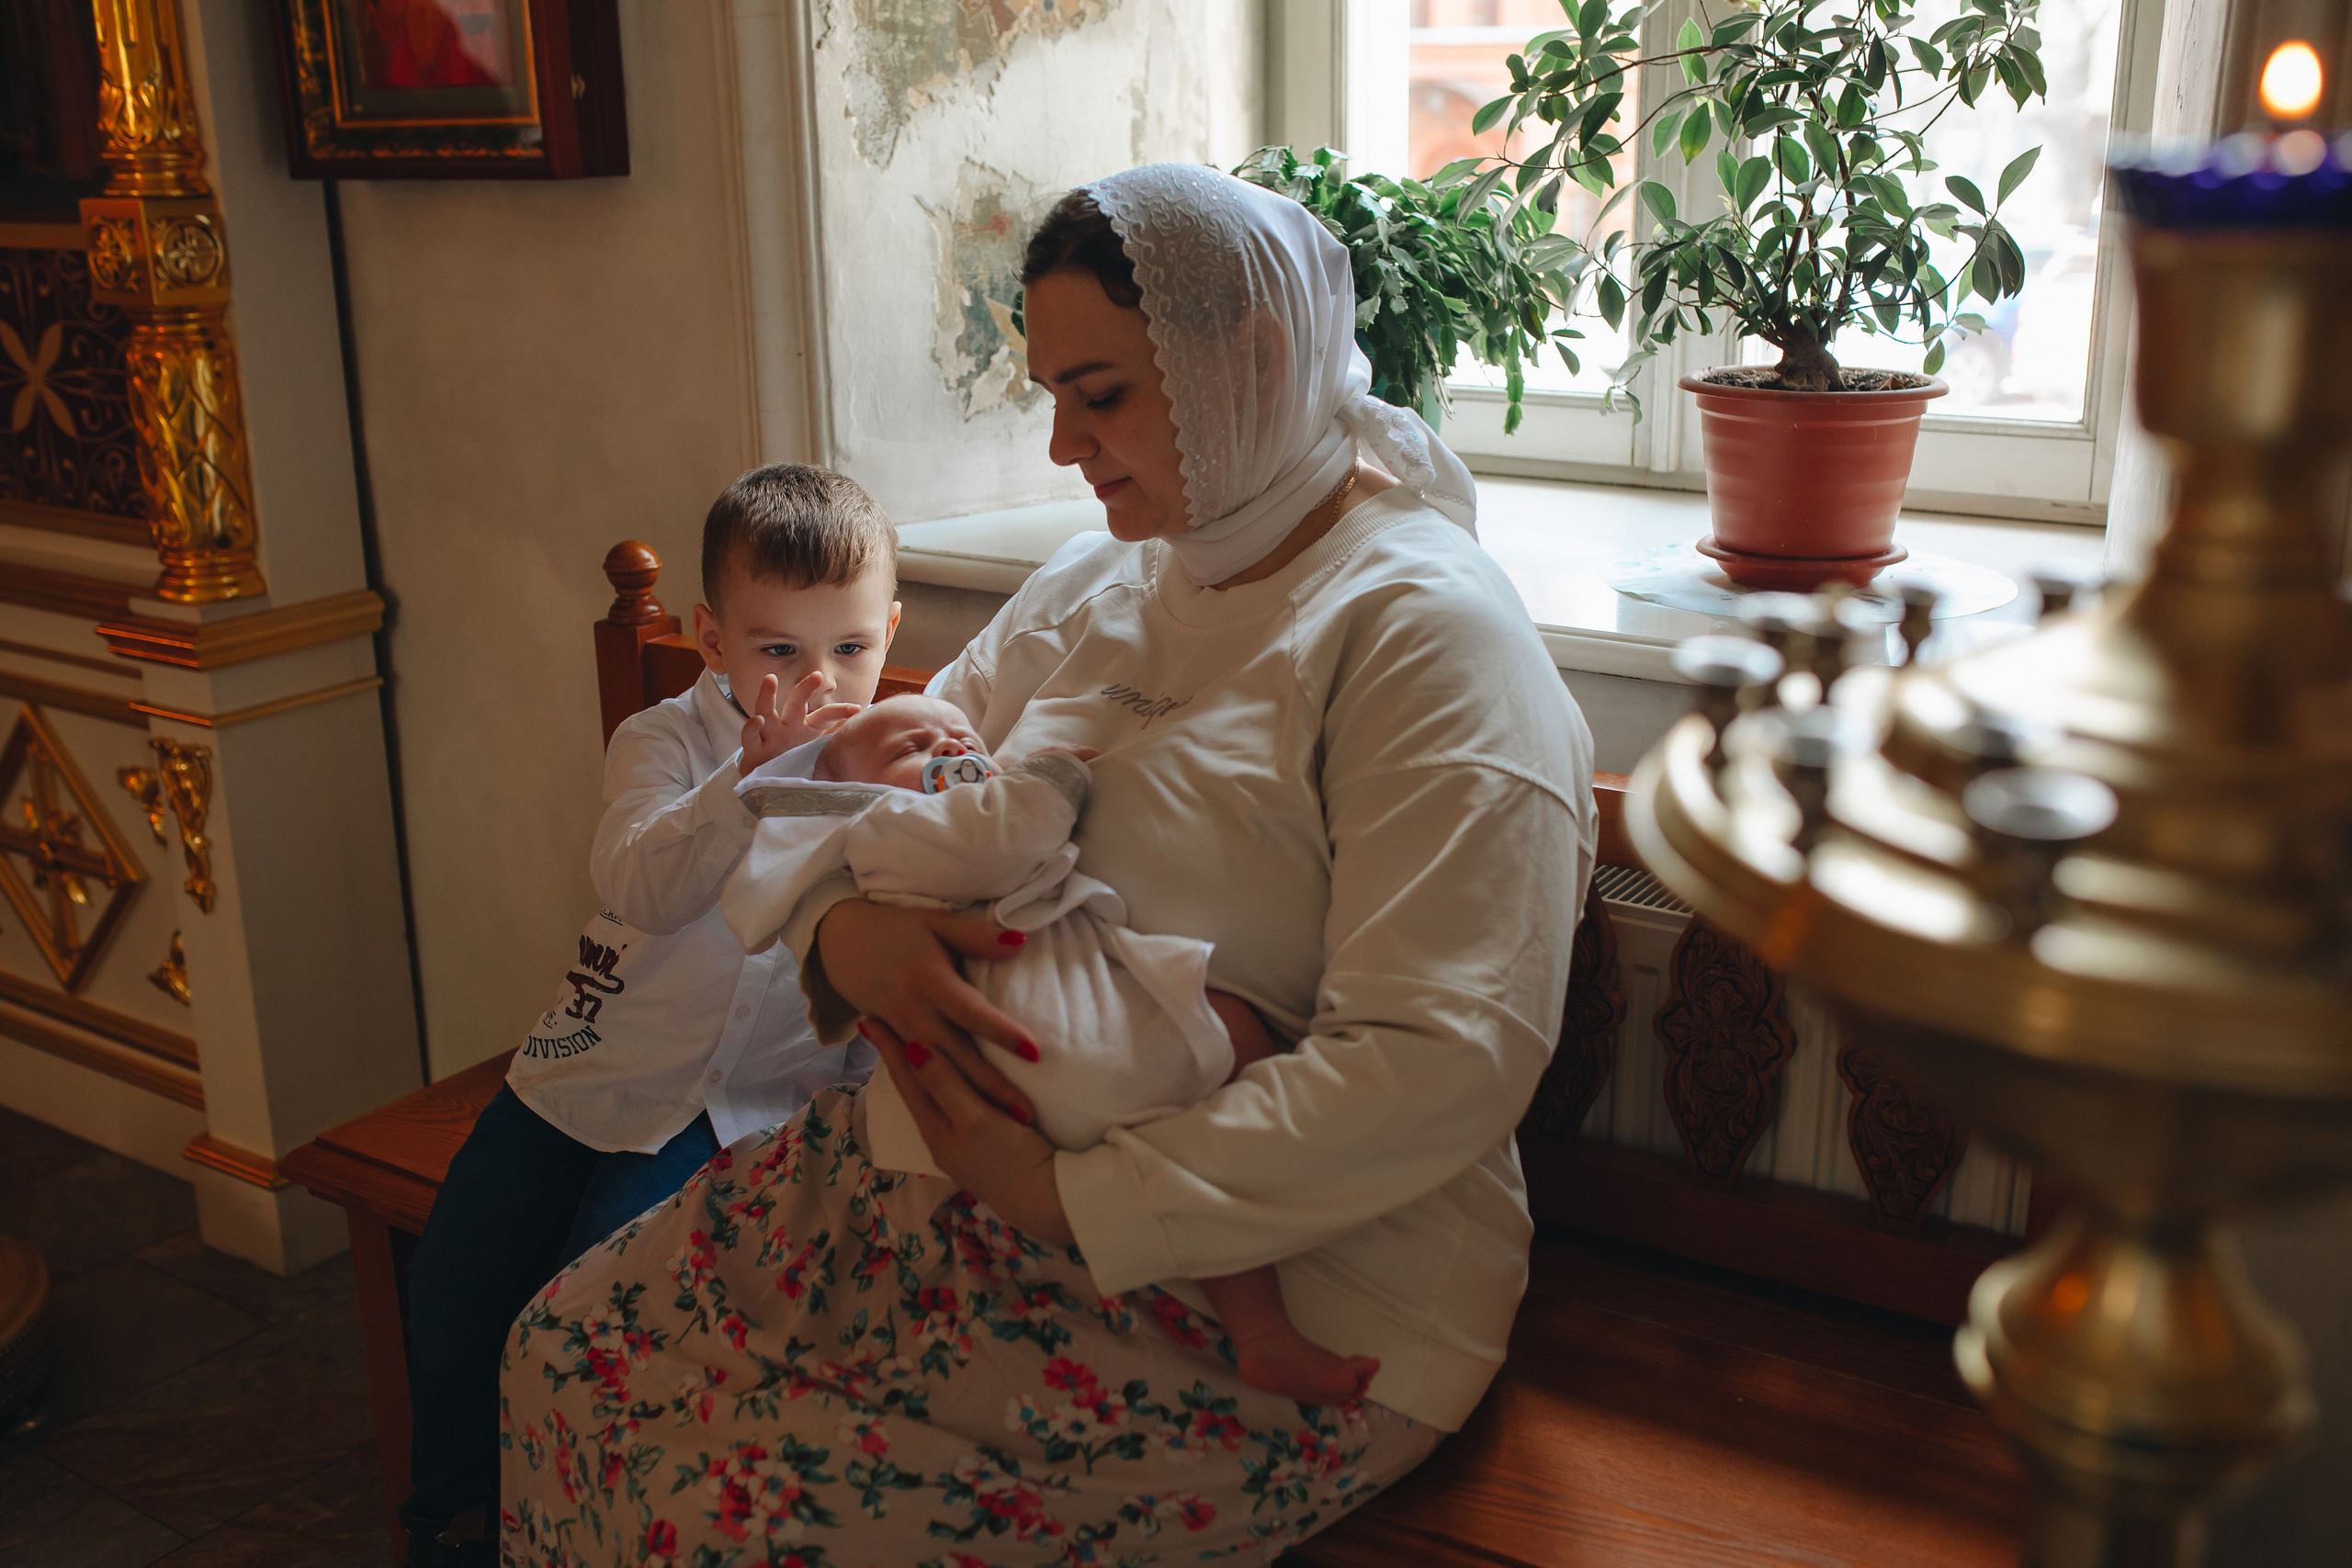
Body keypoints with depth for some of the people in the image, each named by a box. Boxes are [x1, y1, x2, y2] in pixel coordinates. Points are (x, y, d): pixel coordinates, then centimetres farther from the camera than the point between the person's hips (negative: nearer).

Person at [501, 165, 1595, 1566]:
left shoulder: (1423, 632, -15)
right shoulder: (1096, 584, 11)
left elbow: (1443, 1061, -24)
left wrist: (1079, 1199, -24)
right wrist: (845, 925, -12)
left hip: (1268, 1286, -7)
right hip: (985, 1159, 8)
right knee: (570, 1352, 0)